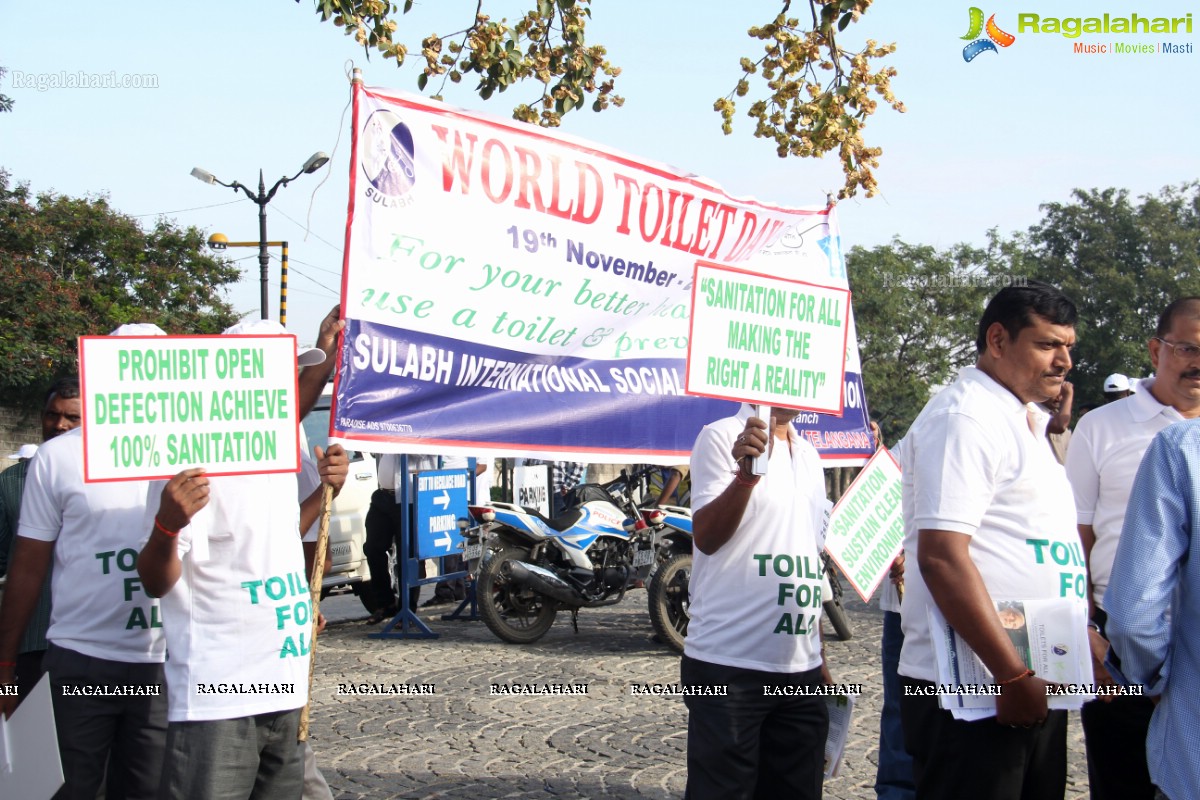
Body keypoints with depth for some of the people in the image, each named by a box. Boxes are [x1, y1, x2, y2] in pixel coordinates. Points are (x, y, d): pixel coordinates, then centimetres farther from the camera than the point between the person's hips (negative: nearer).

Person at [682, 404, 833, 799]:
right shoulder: (722, 437, -6)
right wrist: (745, 474, -33)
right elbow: (706, 537, -16)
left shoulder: (809, 456, 16)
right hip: (729, 665, -7)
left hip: (801, 670, 7)